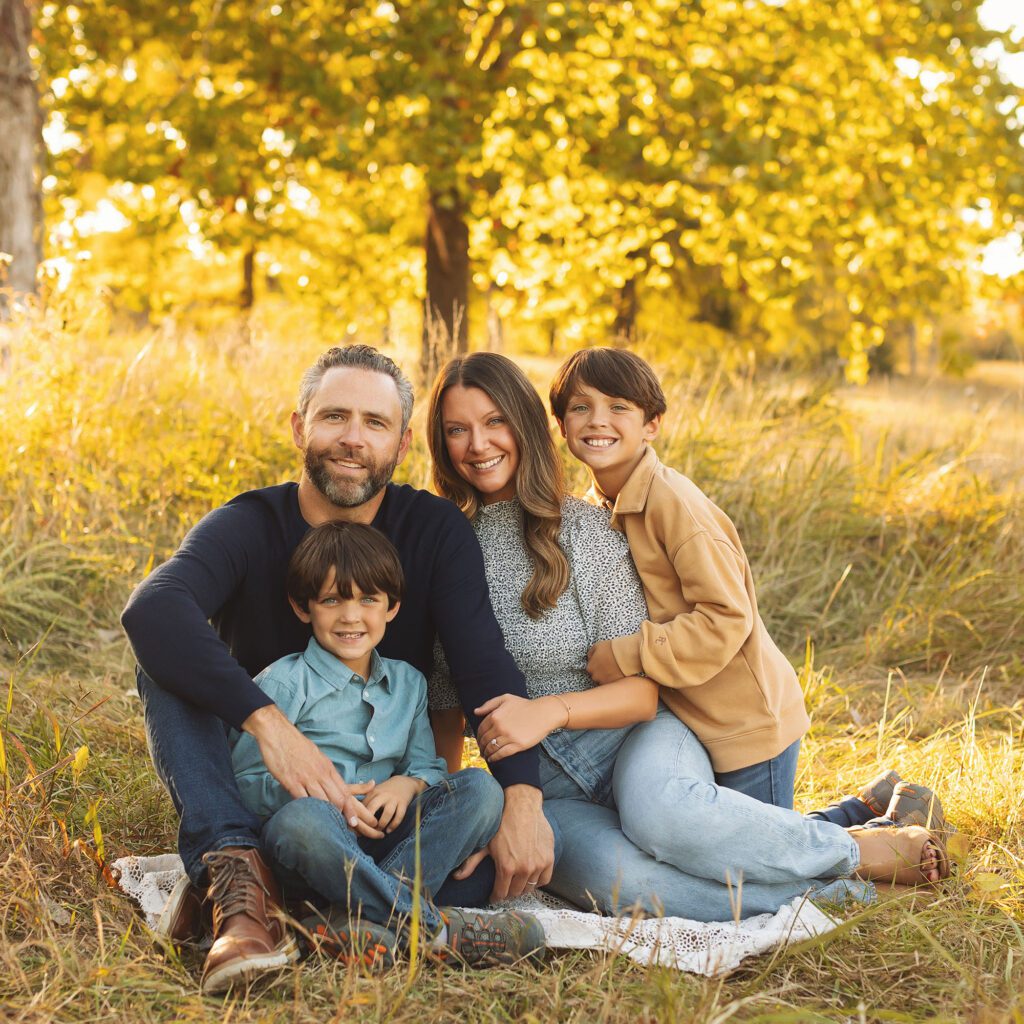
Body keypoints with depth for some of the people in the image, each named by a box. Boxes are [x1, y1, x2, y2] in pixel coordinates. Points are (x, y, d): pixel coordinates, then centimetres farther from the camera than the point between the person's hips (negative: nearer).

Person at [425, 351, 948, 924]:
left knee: (663, 812, -40)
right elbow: (444, 703, 13)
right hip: (546, 795, 2)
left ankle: (857, 849, -17)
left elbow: (642, 690, -7)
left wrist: (551, 710, -25)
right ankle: (839, 885, -22)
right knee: (618, 880, -35)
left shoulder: (584, 529, -4)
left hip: (626, 742, -1)